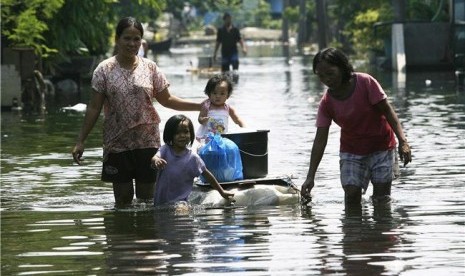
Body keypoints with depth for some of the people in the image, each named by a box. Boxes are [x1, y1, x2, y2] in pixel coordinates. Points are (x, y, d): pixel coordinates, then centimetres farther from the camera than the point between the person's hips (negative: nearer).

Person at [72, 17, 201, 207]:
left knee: (146, 197, 4)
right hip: (118, 143, -1)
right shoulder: (105, 70, -2)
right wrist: (80, 141, -2)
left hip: (147, 142, 1)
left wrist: (200, 106, 2)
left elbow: (166, 99, 10)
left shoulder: (150, 68, 2)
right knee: (123, 198, 2)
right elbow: (94, 108, 0)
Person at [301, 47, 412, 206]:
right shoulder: (326, 102, -9)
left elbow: (387, 111, -13)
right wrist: (310, 178, -16)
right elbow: (320, 140, -9)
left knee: (381, 197, -5)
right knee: (351, 195, -12)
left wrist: (402, 141, -24)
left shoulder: (365, 82, -18)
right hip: (352, 151, 2)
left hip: (381, 147, -2)